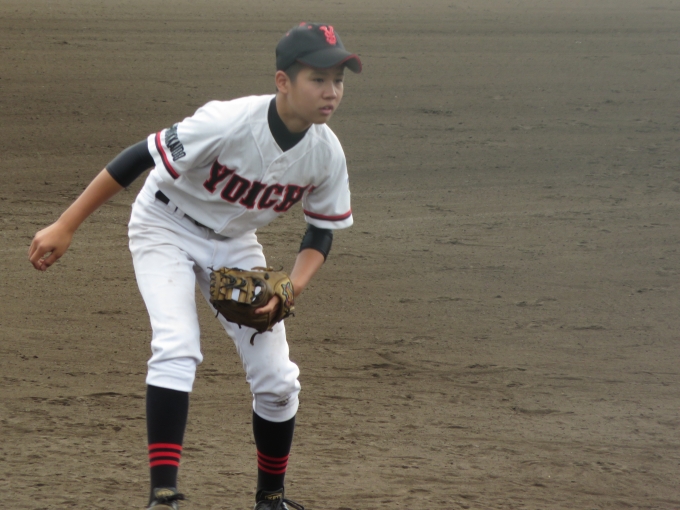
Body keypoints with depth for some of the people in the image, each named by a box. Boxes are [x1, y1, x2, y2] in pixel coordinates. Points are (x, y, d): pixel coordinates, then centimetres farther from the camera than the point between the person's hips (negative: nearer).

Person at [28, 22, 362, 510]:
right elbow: (138, 159, -30)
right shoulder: (229, 123, -35)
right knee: (177, 347, -28)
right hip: (167, 229, -5)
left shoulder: (327, 153, -17)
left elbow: (322, 231, -1)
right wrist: (65, 227, -30)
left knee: (277, 378, 0)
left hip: (234, 243, 5)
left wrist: (292, 286, -20)